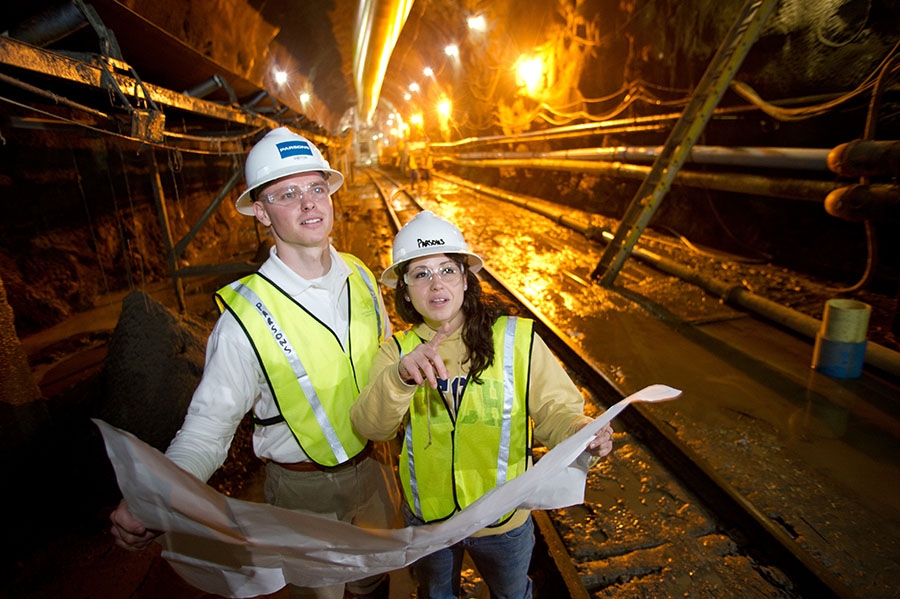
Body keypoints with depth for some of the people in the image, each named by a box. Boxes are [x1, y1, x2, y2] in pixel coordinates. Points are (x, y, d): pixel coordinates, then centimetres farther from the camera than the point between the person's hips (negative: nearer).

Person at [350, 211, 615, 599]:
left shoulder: (516, 338, -19)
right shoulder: (397, 351, -11)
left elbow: (554, 409, -16)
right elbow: (370, 426, -23)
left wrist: (580, 430, -38)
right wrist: (401, 377, -43)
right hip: (426, 519, 2)